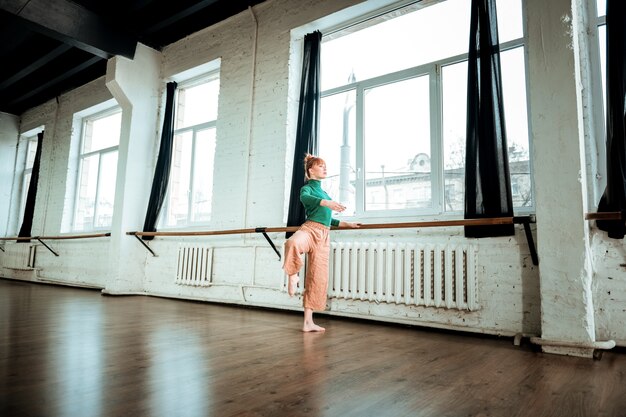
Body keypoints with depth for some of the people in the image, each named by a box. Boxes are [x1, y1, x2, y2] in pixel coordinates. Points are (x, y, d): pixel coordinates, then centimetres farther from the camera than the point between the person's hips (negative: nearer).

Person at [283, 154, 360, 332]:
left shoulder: (324, 193, 27)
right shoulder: (307, 188, 4)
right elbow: (305, 198, -22)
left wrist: (348, 224, 37)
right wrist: (326, 202, -38)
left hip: (324, 236, 7)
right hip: (309, 229, -6)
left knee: (318, 278, 2)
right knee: (293, 243, -43)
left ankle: (308, 322, 9)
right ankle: (293, 275, -18)